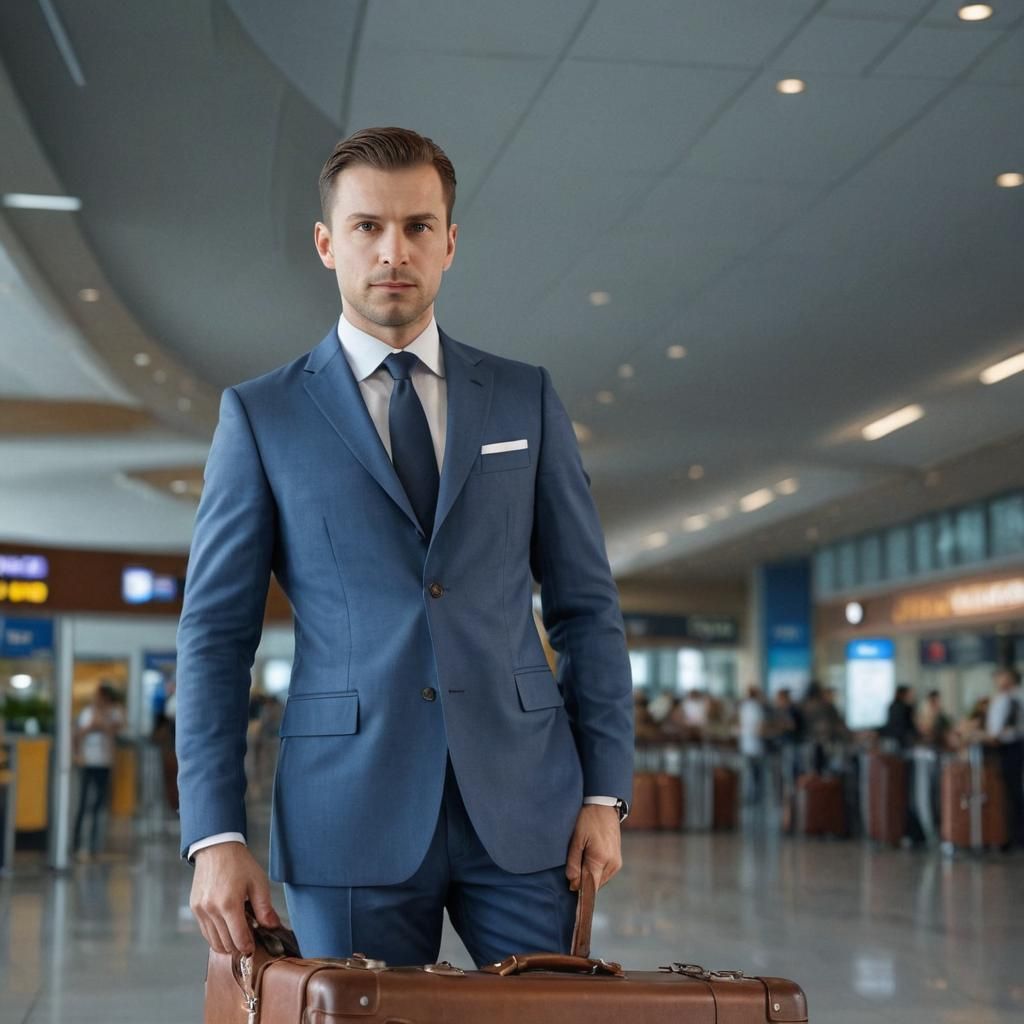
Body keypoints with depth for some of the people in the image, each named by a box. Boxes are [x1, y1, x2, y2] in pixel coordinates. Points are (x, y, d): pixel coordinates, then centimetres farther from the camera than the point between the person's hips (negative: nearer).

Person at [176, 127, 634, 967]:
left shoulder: (527, 400, 9)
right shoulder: (261, 416, 5)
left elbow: (586, 605, 10)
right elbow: (216, 632, 3)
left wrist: (605, 794, 2)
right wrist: (215, 835, -5)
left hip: (522, 803, 2)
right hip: (352, 817, -1)